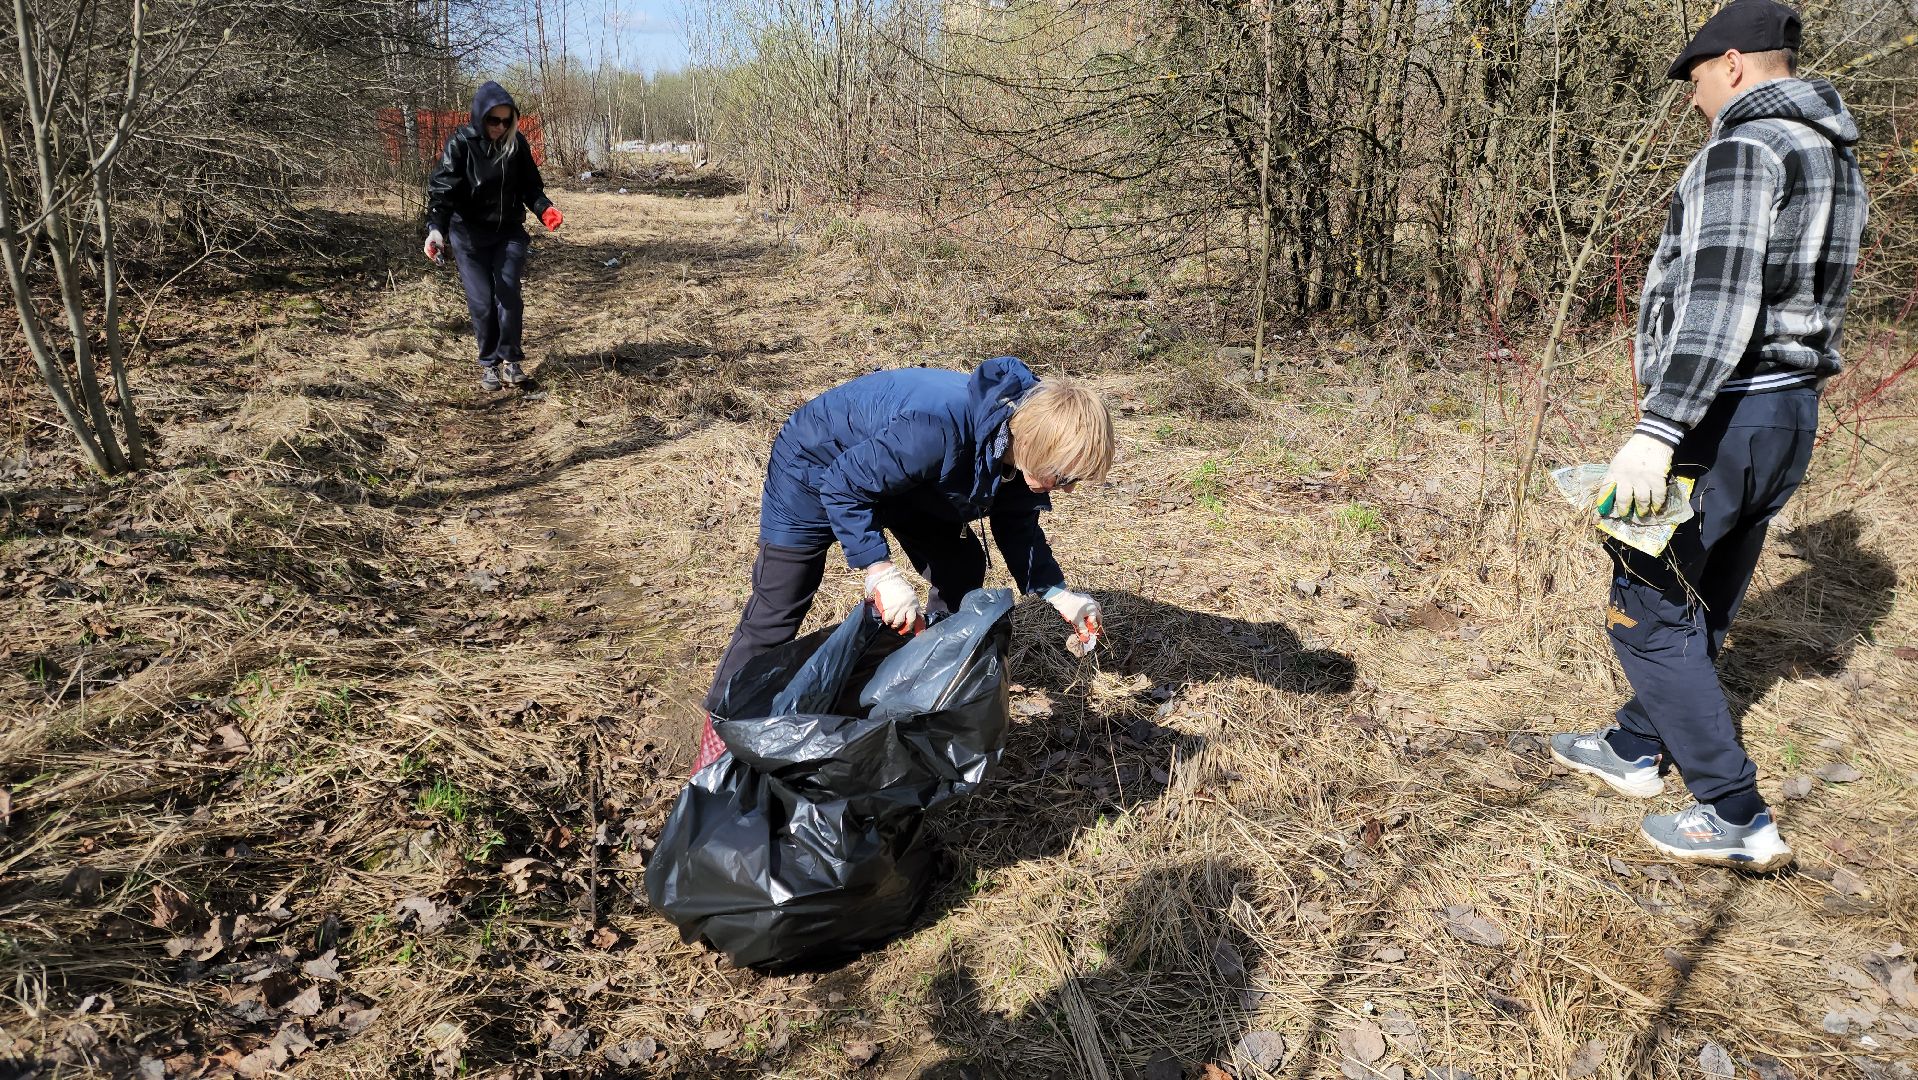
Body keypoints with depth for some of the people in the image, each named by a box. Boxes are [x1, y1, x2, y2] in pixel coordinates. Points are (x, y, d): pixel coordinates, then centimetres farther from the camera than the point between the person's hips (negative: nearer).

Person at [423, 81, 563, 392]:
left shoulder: (516, 143, -4)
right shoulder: (460, 144, -15)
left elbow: (530, 185, 3)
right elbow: (442, 190, -21)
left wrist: (544, 209, -18)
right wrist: (436, 228, -38)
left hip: (509, 232, 2)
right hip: (470, 236, -2)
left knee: (508, 294, -6)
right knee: (481, 302, -1)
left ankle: (509, 359, 9)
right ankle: (489, 363, 14)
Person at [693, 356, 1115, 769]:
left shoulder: (1020, 439, -18)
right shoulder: (939, 433, -43)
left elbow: (1017, 525, 0)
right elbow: (842, 486, -33)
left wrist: (1058, 594, -9)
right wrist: (880, 571, -38)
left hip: (895, 471, 7)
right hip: (817, 465, -7)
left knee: (962, 568, 2)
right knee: (776, 615, -6)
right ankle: (721, 727, 9)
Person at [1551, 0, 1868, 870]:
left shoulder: (1744, 148, -15)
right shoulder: (1833, 155, 15)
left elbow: (1719, 302, -27)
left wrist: (1657, 432, -32)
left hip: (1720, 420, -10)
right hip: (1789, 409, 10)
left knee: (1648, 611, -2)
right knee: (1701, 605, 19)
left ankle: (1737, 817, 2)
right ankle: (1634, 749, 35)